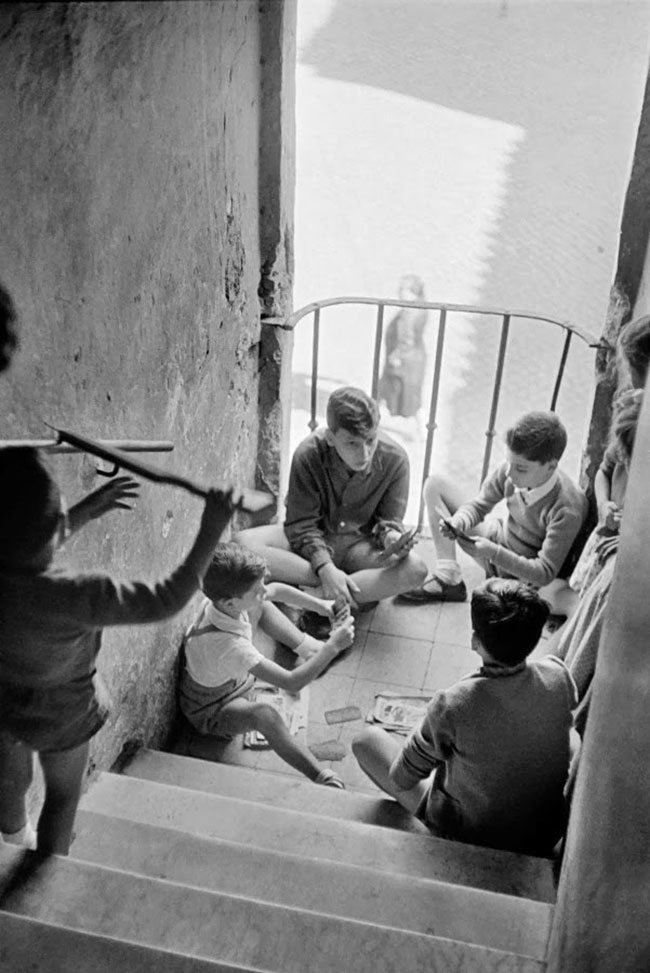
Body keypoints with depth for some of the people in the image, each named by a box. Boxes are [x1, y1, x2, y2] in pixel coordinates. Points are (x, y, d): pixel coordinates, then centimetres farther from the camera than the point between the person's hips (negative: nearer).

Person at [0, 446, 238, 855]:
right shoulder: (72, 597, -43)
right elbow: (166, 600, -35)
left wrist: (88, 511, 0)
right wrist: (211, 533, -30)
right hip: (59, 717, -5)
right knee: (63, 795, 25)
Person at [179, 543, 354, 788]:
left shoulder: (225, 600, -21)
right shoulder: (227, 644, -44)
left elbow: (277, 590, 1)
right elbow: (292, 683, -41)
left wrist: (319, 605, -5)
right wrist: (333, 647, -35)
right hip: (212, 713, -9)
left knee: (261, 607, 10)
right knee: (266, 715, -41)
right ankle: (325, 780, -34)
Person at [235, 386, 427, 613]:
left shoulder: (395, 460, -16)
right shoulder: (308, 455, -21)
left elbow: (389, 519, -5)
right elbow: (302, 525, -17)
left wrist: (391, 536, -30)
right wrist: (325, 568, -32)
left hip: (359, 544, 0)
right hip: (310, 543, 0)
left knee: (416, 569, -30)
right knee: (243, 544, -30)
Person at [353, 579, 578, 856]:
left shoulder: (452, 705, -34)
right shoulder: (558, 675, -22)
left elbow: (402, 778, -18)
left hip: (470, 837, -4)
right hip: (546, 836, 4)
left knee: (366, 740, 8)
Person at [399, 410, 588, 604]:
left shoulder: (568, 509, -31)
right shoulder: (510, 472, -17)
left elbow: (545, 573, -27)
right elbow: (478, 506, -3)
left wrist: (494, 553, -36)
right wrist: (457, 523, -26)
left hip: (522, 574, -6)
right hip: (500, 540, 6)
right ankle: (449, 578, -8)